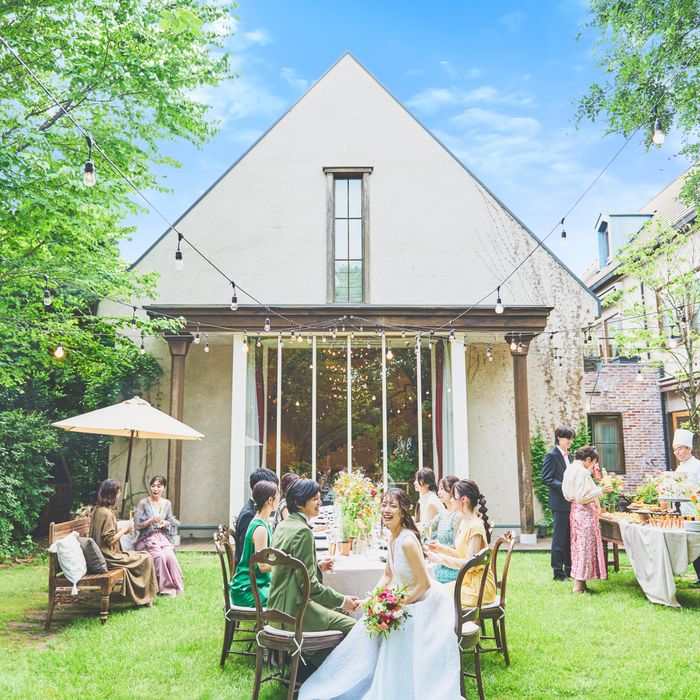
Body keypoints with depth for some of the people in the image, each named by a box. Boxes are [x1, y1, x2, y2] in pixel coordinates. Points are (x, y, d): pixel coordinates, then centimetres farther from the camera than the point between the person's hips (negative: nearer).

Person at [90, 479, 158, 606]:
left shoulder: (97, 509, 9)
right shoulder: (106, 513, -22)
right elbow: (110, 540, -23)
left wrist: (122, 531, 10)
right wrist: (124, 529, -10)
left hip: (101, 555, 10)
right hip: (109, 557, -10)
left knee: (143, 556, 19)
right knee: (146, 558, -4)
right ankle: (145, 598, 8)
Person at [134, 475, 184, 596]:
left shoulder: (166, 503, 9)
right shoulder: (143, 503, -2)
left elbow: (172, 523, 15)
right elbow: (138, 525, -4)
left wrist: (165, 523, -7)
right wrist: (151, 520, -21)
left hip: (163, 537, 3)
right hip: (147, 539, -3)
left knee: (170, 556, -26)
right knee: (160, 556, -29)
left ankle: (175, 586, -14)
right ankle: (165, 588, -16)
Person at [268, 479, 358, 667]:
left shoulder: (283, 525, 9)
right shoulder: (303, 531, -20)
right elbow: (308, 583, -20)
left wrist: (318, 567, 13)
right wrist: (341, 600, -13)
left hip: (280, 604, 10)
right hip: (295, 608, -10)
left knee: (338, 609, 22)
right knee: (352, 627, -9)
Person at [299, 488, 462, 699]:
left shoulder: (407, 541, -27)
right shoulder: (394, 537, 1)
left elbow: (424, 584, -24)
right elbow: (387, 575, 12)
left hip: (425, 603, -9)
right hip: (407, 599, 9)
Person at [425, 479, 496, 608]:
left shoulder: (475, 526, -20)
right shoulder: (464, 522, 10)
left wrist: (440, 559, -19)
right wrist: (441, 548, 4)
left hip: (477, 587, -9)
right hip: (467, 581, 9)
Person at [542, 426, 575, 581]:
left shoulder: (567, 455, 14)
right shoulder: (552, 455, -11)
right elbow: (546, 478, -16)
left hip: (570, 502, 8)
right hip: (560, 503, -8)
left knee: (569, 537, 14)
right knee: (559, 537, -2)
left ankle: (569, 569, 24)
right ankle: (558, 572, 6)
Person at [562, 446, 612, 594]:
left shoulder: (570, 469, 10)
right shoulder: (582, 472, -18)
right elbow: (582, 497, -21)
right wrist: (600, 491, -18)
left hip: (576, 510, 10)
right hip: (585, 512, -10)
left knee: (579, 545, 14)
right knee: (585, 545, -4)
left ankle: (579, 582, 19)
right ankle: (579, 584, -1)